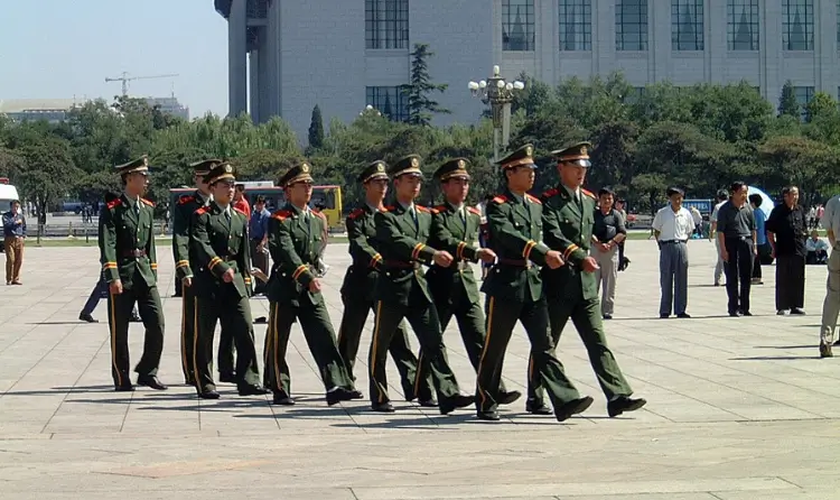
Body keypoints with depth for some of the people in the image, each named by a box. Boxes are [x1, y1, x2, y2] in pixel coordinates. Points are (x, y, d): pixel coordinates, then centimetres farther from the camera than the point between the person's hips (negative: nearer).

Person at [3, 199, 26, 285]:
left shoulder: (21, 216, 15)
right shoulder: (6, 216, 3)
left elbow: (24, 227, 20)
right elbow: (6, 225, -14)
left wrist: (23, 236, 8)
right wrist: (15, 222, -11)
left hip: (19, 240, 4)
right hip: (9, 239, -4)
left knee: (19, 260, 0)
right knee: (11, 259, -9)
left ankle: (16, 279, 8)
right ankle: (9, 279, -3)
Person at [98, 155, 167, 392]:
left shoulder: (148, 208, 12)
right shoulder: (112, 210, -7)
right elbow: (107, 246, -14)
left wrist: (153, 273, 15)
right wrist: (113, 277, -22)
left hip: (144, 274, 5)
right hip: (122, 275, -5)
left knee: (156, 324, -4)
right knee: (119, 330, 2)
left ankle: (147, 372, 10)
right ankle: (121, 379, 13)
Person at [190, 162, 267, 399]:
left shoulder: (241, 218, 15)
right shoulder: (202, 217, -3)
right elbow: (202, 247, -17)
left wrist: (246, 282, 12)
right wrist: (221, 268, -28)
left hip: (235, 282, 5)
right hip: (208, 282, -5)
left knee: (245, 330, -6)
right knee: (204, 335, 3)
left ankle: (248, 380, -4)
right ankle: (205, 384, 11)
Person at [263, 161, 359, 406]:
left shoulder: (318, 219, 13)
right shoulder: (279, 220, -10)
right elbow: (287, 254, -22)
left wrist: (316, 275, 13)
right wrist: (307, 278, -30)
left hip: (311, 291, 6)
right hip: (285, 287, -5)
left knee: (325, 337, -6)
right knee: (277, 342, 3)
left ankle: (336, 386, -12)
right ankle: (280, 391, 12)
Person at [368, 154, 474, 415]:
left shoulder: (425, 215, 15)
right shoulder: (385, 216, -6)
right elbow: (399, 242, -23)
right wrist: (432, 254, -32)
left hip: (419, 285, 5)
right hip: (392, 284, -5)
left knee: (434, 341, -6)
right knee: (381, 344, 5)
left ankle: (448, 395, -13)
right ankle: (379, 398, 16)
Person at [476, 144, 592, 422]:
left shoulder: (535, 205, 15)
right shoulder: (498, 206, -8)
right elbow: (509, 236, -25)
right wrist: (544, 254, -32)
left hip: (533, 284, 6)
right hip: (506, 284, -6)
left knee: (543, 344, -2)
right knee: (494, 347, 4)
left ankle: (565, 401, -10)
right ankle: (486, 404, 16)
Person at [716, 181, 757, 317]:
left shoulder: (748, 208, 11)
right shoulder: (725, 209, -4)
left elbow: (753, 228, 16)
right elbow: (720, 230, -7)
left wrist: (754, 246, 10)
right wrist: (723, 249, -14)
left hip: (747, 242, 4)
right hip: (731, 242, -4)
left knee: (746, 277, 5)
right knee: (732, 278, 1)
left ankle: (744, 307, 13)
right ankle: (733, 308, 6)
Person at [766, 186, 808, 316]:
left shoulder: (800, 210, 11)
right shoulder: (778, 211, -3)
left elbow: (805, 227, 25)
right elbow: (770, 231, -1)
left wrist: (804, 233, 8)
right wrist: (774, 247, -5)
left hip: (799, 250, 5)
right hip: (783, 250, -5)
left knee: (798, 279, 7)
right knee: (783, 279, 0)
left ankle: (796, 305, 15)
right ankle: (782, 307, 4)